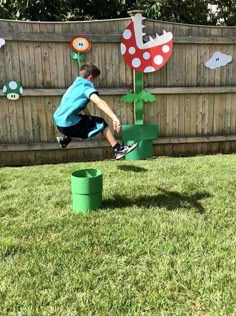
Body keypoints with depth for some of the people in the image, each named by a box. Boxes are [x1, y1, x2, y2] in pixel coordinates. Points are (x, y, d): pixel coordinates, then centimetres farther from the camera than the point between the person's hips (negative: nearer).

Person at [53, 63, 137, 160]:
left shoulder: (75, 85, 18)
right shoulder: (85, 86, -9)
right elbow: (99, 102, -29)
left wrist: (91, 119, 27)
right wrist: (114, 118, -38)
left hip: (60, 123, 9)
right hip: (69, 124, -9)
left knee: (87, 119, 32)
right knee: (101, 123, 1)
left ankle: (66, 138, 27)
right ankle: (118, 149, 1)